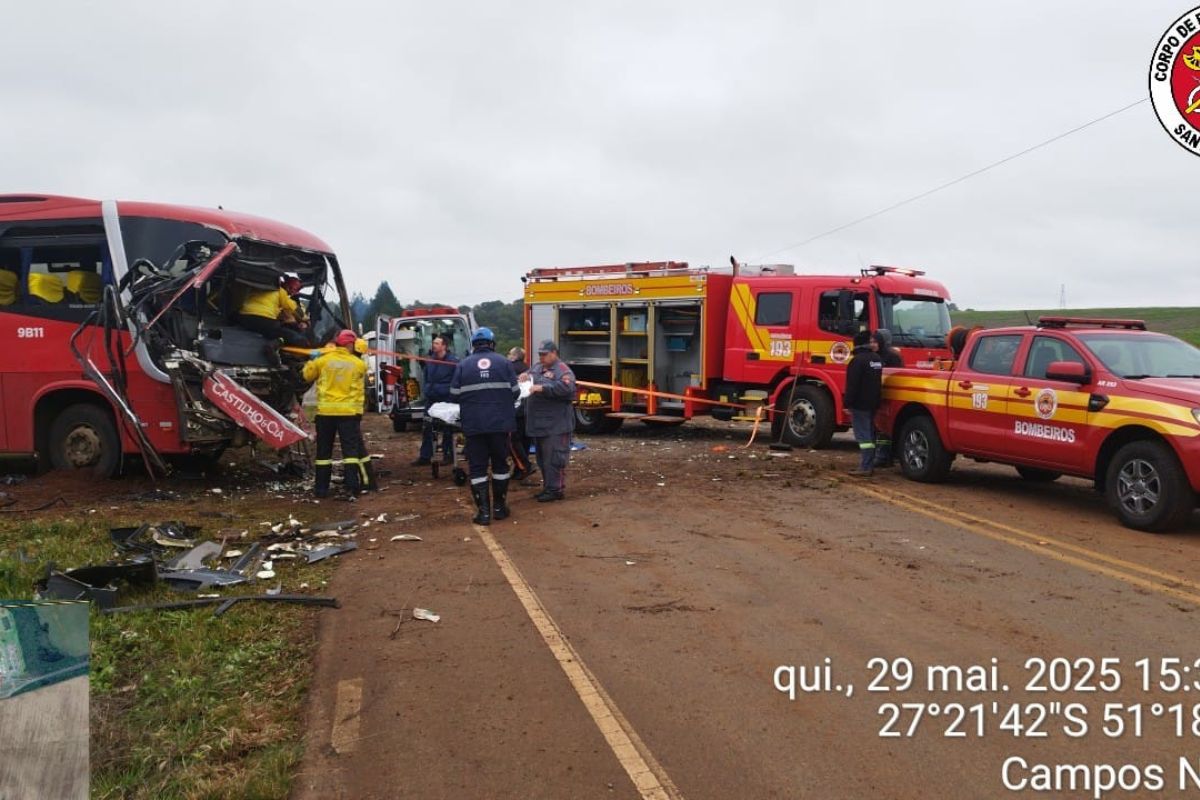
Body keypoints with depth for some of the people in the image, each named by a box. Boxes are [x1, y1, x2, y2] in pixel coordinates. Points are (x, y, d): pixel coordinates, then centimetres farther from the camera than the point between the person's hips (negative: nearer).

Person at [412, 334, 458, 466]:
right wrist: (427, 389, 13)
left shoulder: (453, 361, -10)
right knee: (427, 428, 6)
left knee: (447, 430, 4)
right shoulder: (430, 360, 10)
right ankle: (425, 457, 12)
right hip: (431, 399, 6)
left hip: (446, 400, -6)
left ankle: (448, 455, 14)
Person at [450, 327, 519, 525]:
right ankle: (499, 506, 21)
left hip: (473, 424, 0)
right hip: (500, 423, 1)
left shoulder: (463, 365, 0)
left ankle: (483, 511, 1)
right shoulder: (503, 363, 0)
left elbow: (454, 395, -1)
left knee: (477, 467, 6)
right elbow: (515, 392, 0)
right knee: (500, 464, 15)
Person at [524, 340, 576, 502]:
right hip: (539, 422, 9)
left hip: (555, 423, -9)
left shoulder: (563, 371, -9)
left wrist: (542, 388, -26)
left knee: (554, 457, -7)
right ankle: (548, 487, 24)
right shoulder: (538, 369, 17)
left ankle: (555, 489, -1)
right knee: (543, 458, 15)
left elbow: (566, 388, -24)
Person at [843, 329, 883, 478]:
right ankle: (869, 465, 20)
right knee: (869, 435, 15)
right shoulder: (876, 359, 12)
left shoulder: (858, 360, -16)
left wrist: (847, 402, -17)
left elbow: (852, 384, -20)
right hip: (873, 404, 9)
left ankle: (865, 468, -12)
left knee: (863, 436, -10)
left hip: (860, 404, -9)